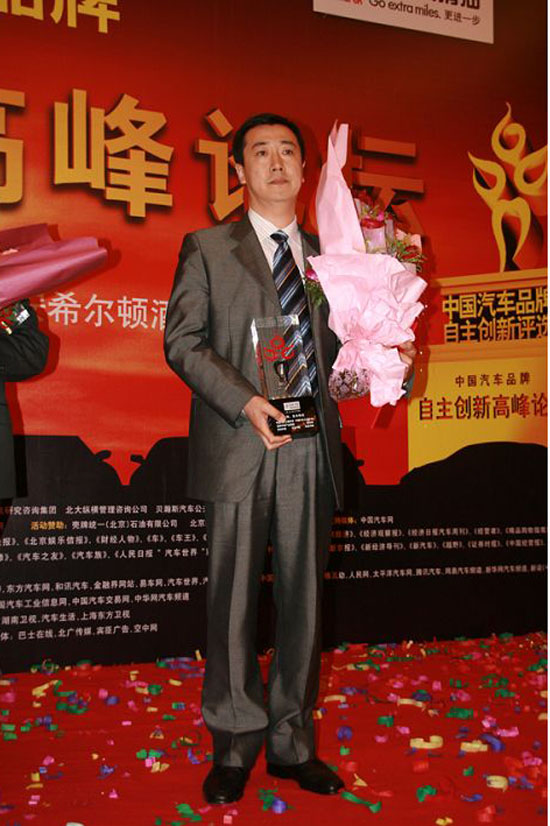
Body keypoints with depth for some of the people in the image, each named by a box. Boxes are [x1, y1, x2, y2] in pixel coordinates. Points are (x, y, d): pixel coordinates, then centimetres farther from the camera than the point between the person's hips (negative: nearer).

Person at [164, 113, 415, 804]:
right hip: (238, 451, -3)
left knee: (303, 599, 8)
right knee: (233, 600, 3)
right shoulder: (207, 248, 6)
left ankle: (291, 743, 22)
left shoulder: (325, 256, 17)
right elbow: (181, 340, -2)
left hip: (310, 453, 4)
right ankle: (234, 747, 18)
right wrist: (244, 402, -14)